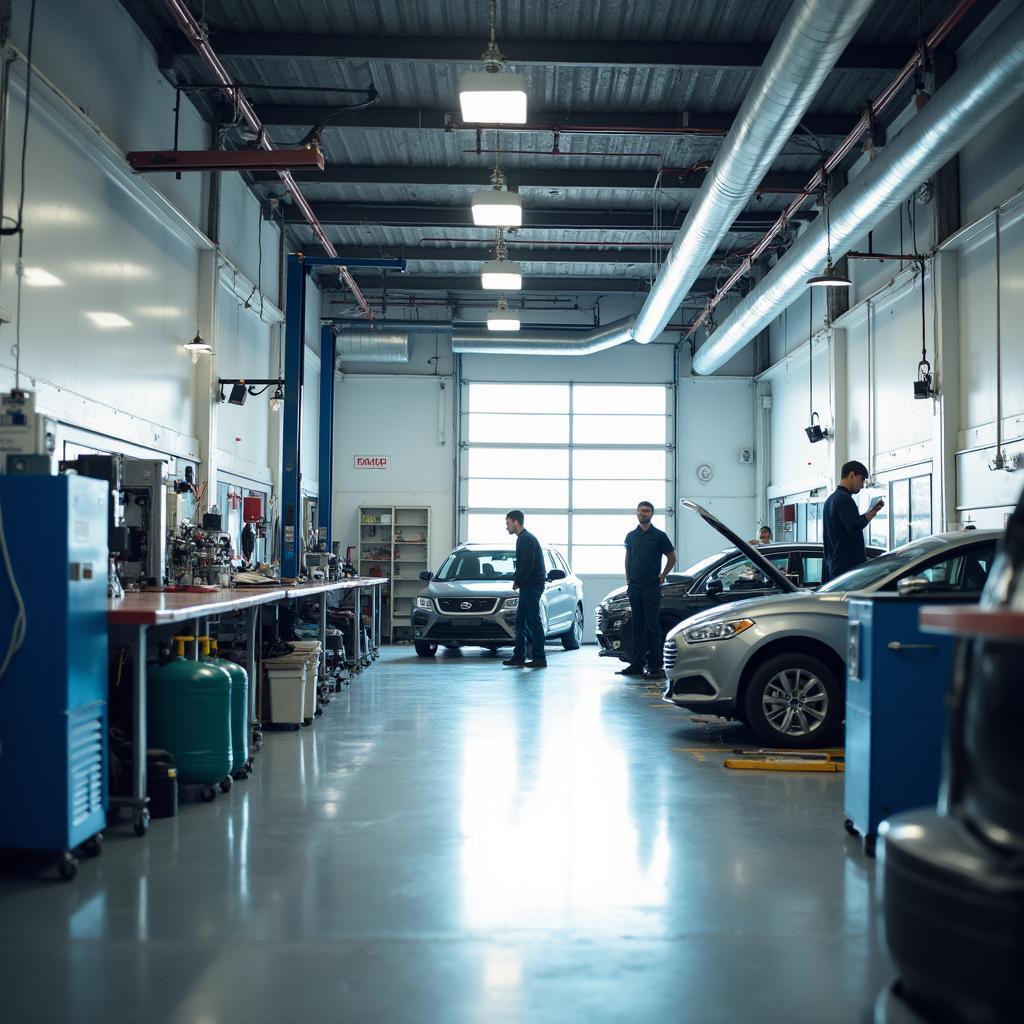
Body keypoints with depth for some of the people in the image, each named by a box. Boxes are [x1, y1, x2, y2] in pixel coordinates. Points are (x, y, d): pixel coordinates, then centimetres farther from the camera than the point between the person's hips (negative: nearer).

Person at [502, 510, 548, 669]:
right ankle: (519, 656, 14)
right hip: (528, 586, 10)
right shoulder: (524, 538, 19)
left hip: (532, 586, -10)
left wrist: (517, 581, -12)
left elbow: (528, 565, -22)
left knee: (533, 621, -7)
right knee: (520, 621, 11)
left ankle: (539, 658, -4)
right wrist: (517, 580, 10)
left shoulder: (526, 539, -14)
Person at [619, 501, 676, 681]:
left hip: (652, 588, -5)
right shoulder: (631, 536, 11)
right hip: (634, 588, 5)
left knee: (652, 626, -6)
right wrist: (628, 580, 13)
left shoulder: (659, 536, -2)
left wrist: (662, 576, -1)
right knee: (637, 626, 8)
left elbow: (671, 557, 4)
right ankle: (636, 664, 13)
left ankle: (655, 667, -5)